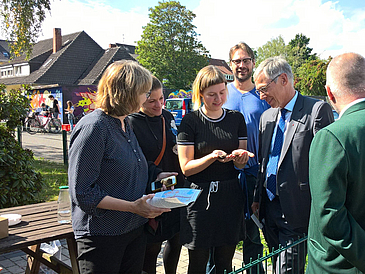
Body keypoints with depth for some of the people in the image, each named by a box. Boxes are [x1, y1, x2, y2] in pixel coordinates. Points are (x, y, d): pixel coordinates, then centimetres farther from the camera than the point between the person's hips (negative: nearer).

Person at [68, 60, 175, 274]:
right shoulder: (93, 128, -19)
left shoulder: (125, 124, 9)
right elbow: (82, 193, -21)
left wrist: (155, 176, 6)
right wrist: (132, 206, -23)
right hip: (102, 235, -8)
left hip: (134, 229, 8)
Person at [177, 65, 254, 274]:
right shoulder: (190, 121, -4)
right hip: (200, 197, -3)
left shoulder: (236, 118, 7)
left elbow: (241, 164, 10)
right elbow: (186, 168, -6)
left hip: (230, 196, 3)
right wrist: (213, 156, -22)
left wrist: (239, 157, -14)